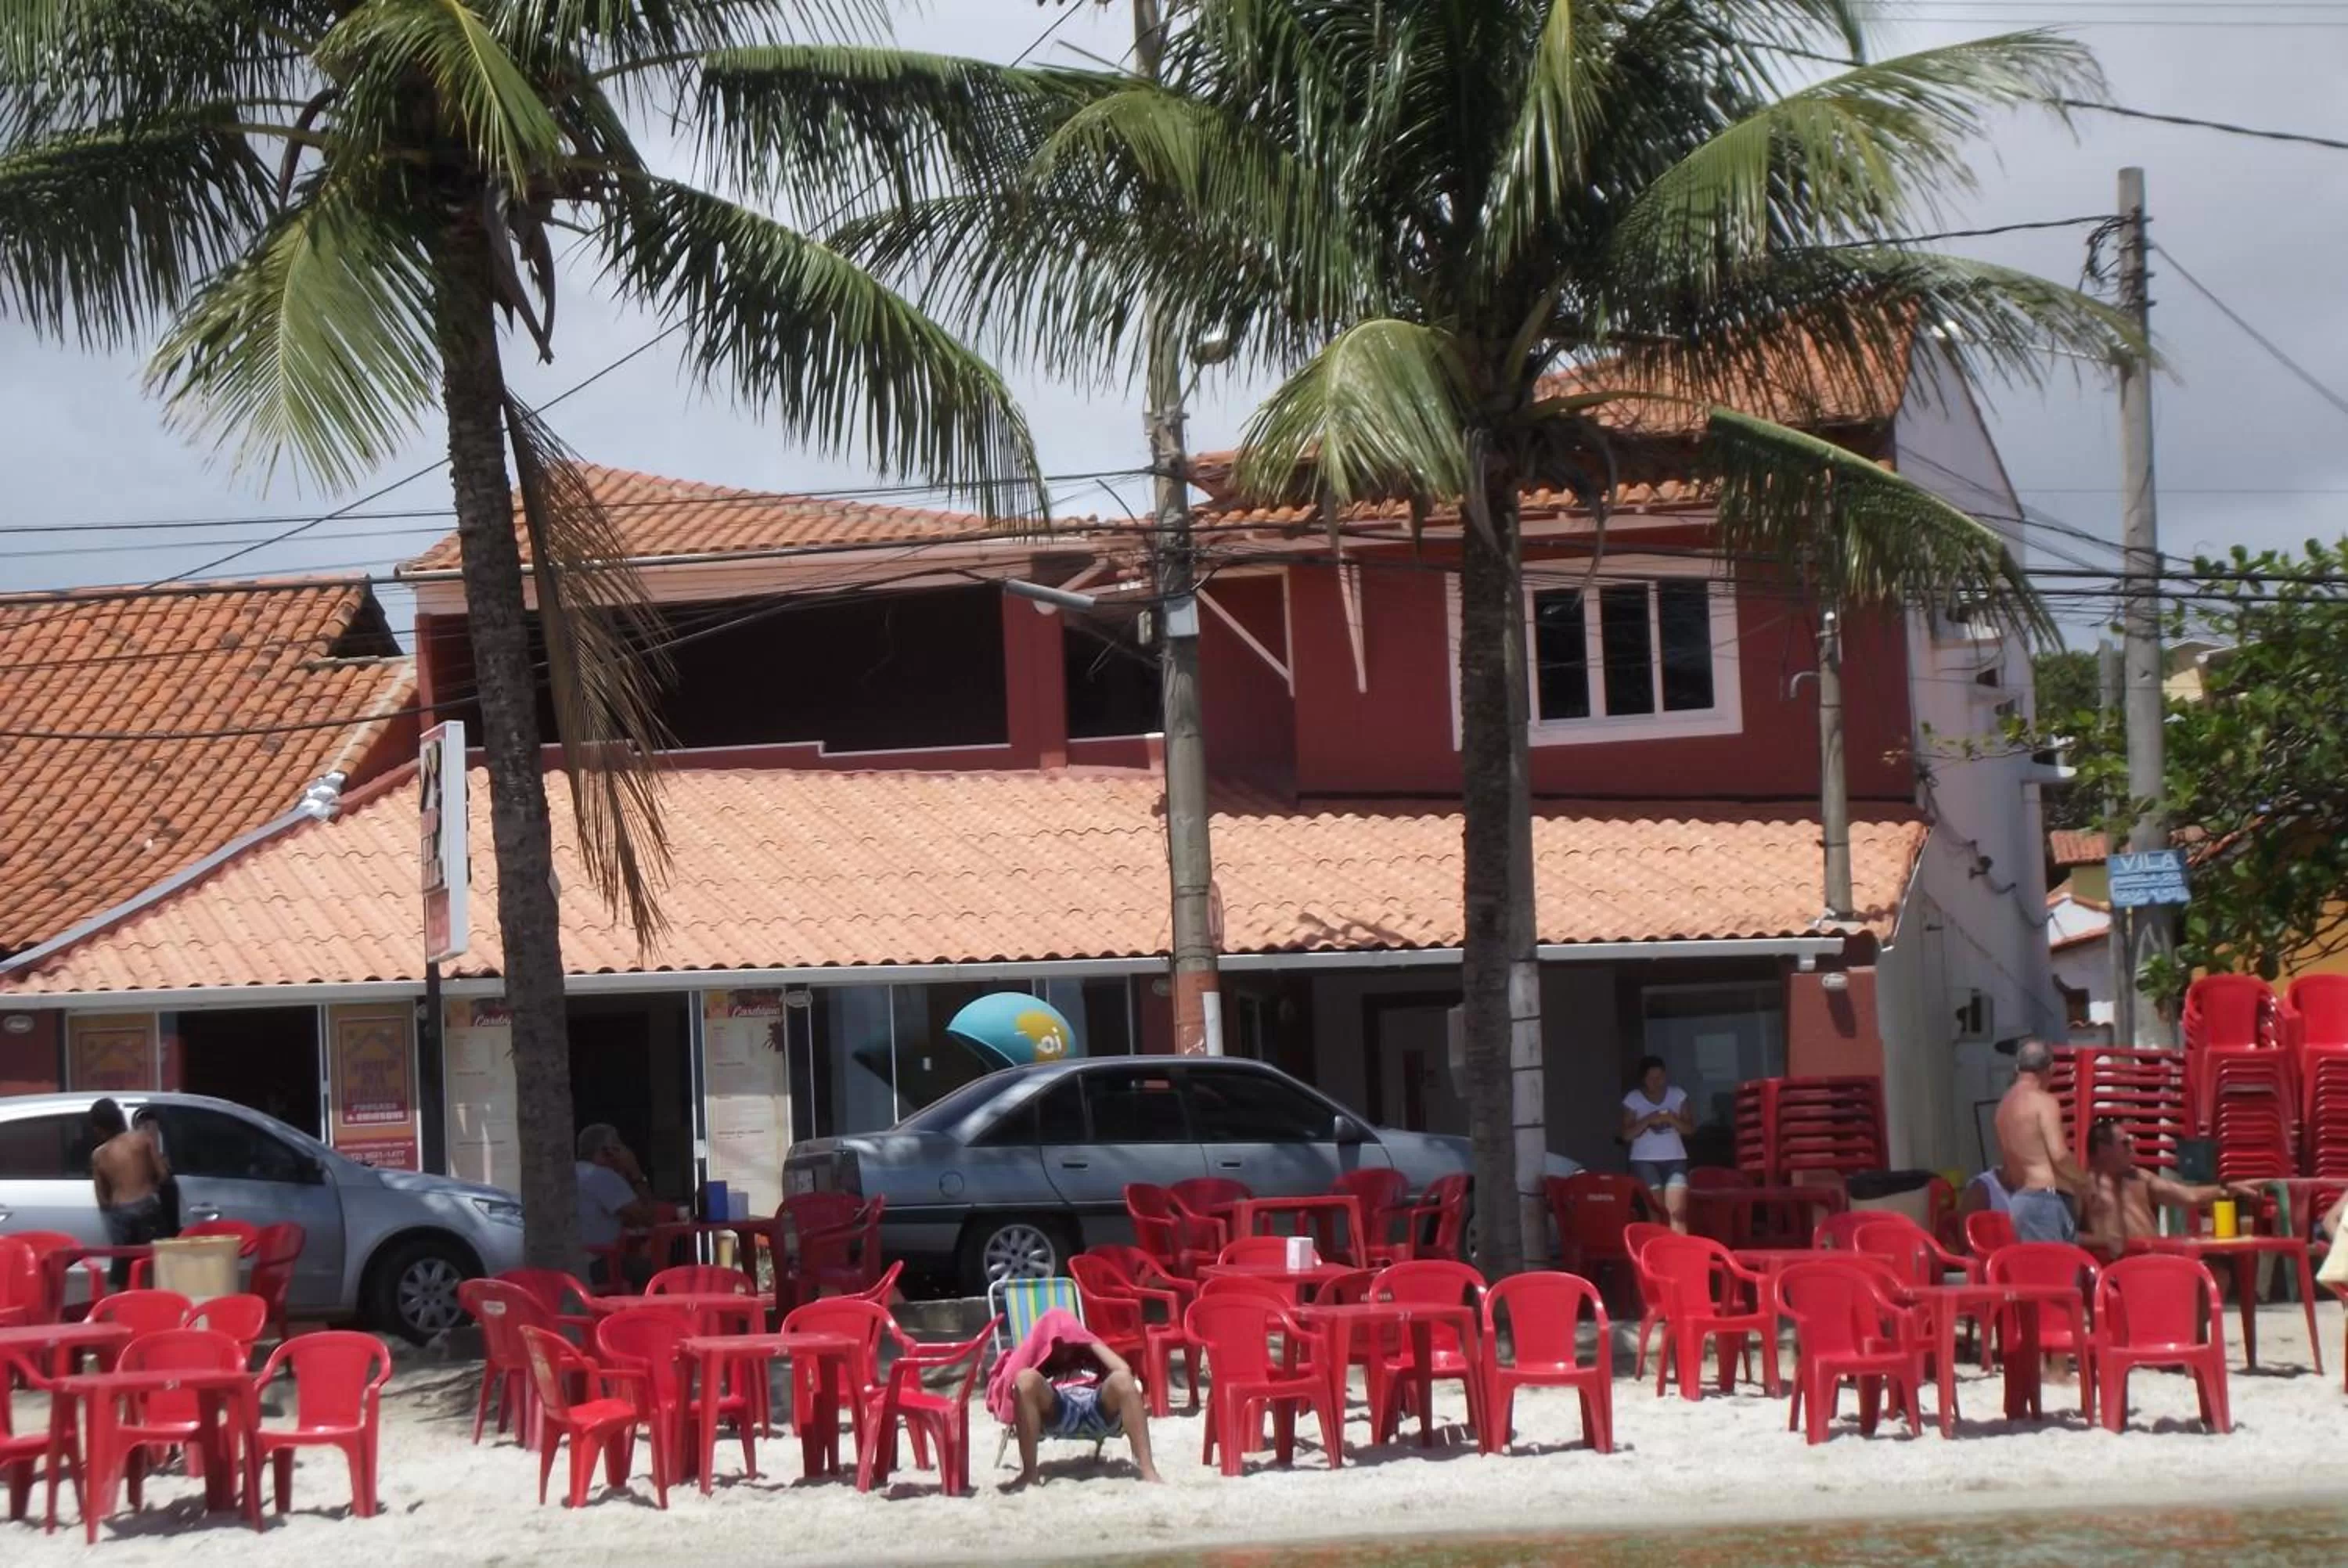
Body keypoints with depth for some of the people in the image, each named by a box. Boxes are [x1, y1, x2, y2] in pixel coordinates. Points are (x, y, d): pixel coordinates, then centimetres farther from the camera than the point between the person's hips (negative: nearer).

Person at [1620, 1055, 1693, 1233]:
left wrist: (1673, 1119, -13)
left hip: (1674, 1159, 1)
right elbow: (1627, 1135, -2)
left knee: (1677, 1211, -13)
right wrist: (1648, 1120, -17)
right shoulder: (1633, 1099, 1)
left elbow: (1690, 1128, 5)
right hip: (1644, 1160, -1)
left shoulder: (1677, 1095, 6)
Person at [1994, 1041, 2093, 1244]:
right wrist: (2084, 1183, -3)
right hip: (2046, 1199, -8)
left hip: (2018, 1199, 8)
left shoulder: (2006, 1104, 16)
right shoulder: (2044, 1101, -9)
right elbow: (2059, 1155, -17)